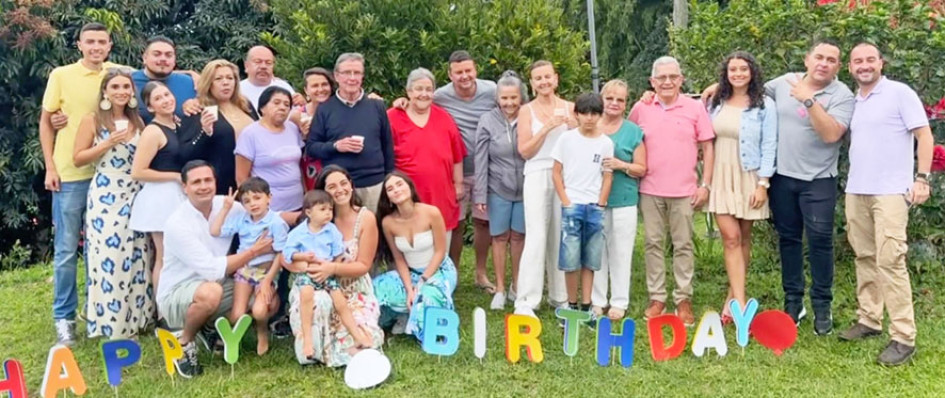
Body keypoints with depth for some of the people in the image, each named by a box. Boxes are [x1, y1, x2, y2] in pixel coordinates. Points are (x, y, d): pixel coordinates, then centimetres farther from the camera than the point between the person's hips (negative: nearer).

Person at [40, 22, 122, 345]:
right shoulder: (61, 75, -1)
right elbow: (46, 122, 3)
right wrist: (50, 167, -3)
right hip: (70, 174, -2)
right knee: (67, 249, 3)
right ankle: (64, 316, 14)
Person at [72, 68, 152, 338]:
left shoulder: (137, 122, 12)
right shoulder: (93, 120, -1)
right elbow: (77, 159, -4)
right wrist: (107, 144, -14)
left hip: (135, 196, 5)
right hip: (105, 197, -4)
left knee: (137, 257, 6)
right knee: (108, 256, -5)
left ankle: (135, 318, 17)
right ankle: (108, 323, 4)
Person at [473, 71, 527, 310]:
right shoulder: (488, 122, -7)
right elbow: (481, 160, -5)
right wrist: (480, 194, -6)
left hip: (524, 189, 1)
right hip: (498, 189, -1)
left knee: (518, 236, 9)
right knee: (500, 237, 6)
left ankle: (517, 286, 24)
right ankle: (500, 289, 17)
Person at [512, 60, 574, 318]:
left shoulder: (569, 108, 9)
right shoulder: (527, 110, 5)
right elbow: (525, 151, -2)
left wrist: (572, 125, -8)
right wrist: (547, 127, -11)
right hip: (537, 176, -2)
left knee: (561, 237, 6)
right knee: (536, 237, -10)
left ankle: (559, 295, 19)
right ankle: (525, 302, -8)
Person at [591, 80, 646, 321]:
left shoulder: (633, 131, 4)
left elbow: (641, 169, 3)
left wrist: (622, 165, -14)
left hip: (623, 201, -1)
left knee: (620, 253, 3)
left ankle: (619, 302, 14)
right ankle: (597, 301, 18)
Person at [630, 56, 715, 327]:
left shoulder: (695, 108, 1)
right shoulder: (640, 108, 3)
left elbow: (707, 147, 3)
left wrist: (706, 185, -2)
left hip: (684, 190, -1)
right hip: (650, 190, 1)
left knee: (683, 245, 4)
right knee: (652, 243, 6)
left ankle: (684, 300, 12)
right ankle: (656, 298, 16)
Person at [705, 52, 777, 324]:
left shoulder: (764, 105, -3)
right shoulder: (717, 103, 8)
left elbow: (769, 147, -6)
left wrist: (763, 184, -11)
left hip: (748, 179, -2)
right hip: (721, 177, 2)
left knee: (743, 238, 6)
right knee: (730, 238, -6)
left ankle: (732, 297, 18)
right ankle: (740, 303, -8)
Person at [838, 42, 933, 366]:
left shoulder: (900, 93, -3)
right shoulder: (853, 101, 14)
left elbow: (924, 135, -6)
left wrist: (922, 178, -13)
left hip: (890, 191, -6)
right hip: (856, 191, 6)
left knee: (889, 261, -10)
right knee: (865, 258, 12)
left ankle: (904, 337, -5)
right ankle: (868, 320, 23)